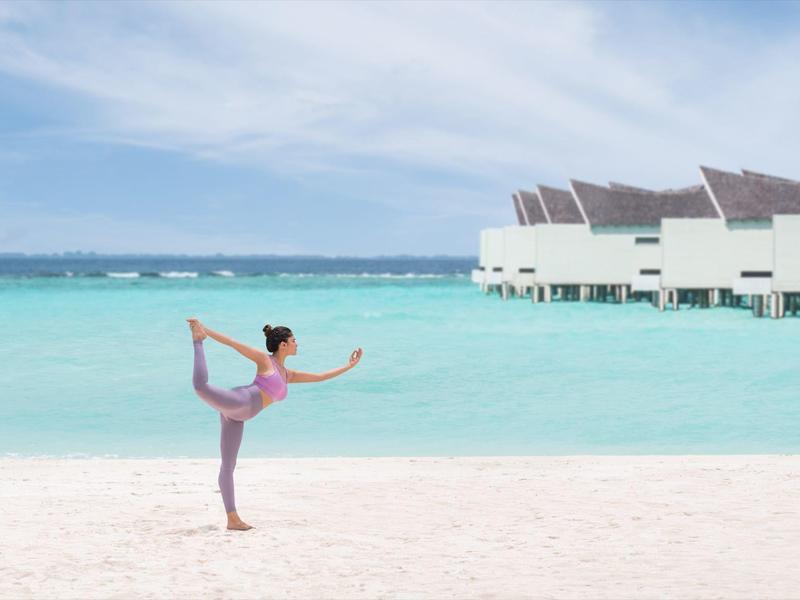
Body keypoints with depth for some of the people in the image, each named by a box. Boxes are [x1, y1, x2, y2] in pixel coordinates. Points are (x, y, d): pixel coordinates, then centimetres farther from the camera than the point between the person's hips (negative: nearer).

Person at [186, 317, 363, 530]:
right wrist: (206, 330, -3)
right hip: (237, 402, -7)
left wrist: (349, 366, 36)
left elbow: (320, 377, 34)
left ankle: (232, 519, 3)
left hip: (236, 417, 7)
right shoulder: (264, 359, 6)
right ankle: (198, 340, -12)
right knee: (201, 385, -34)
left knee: (228, 465, 5)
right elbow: (233, 343, 3)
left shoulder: (287, 374, 26)